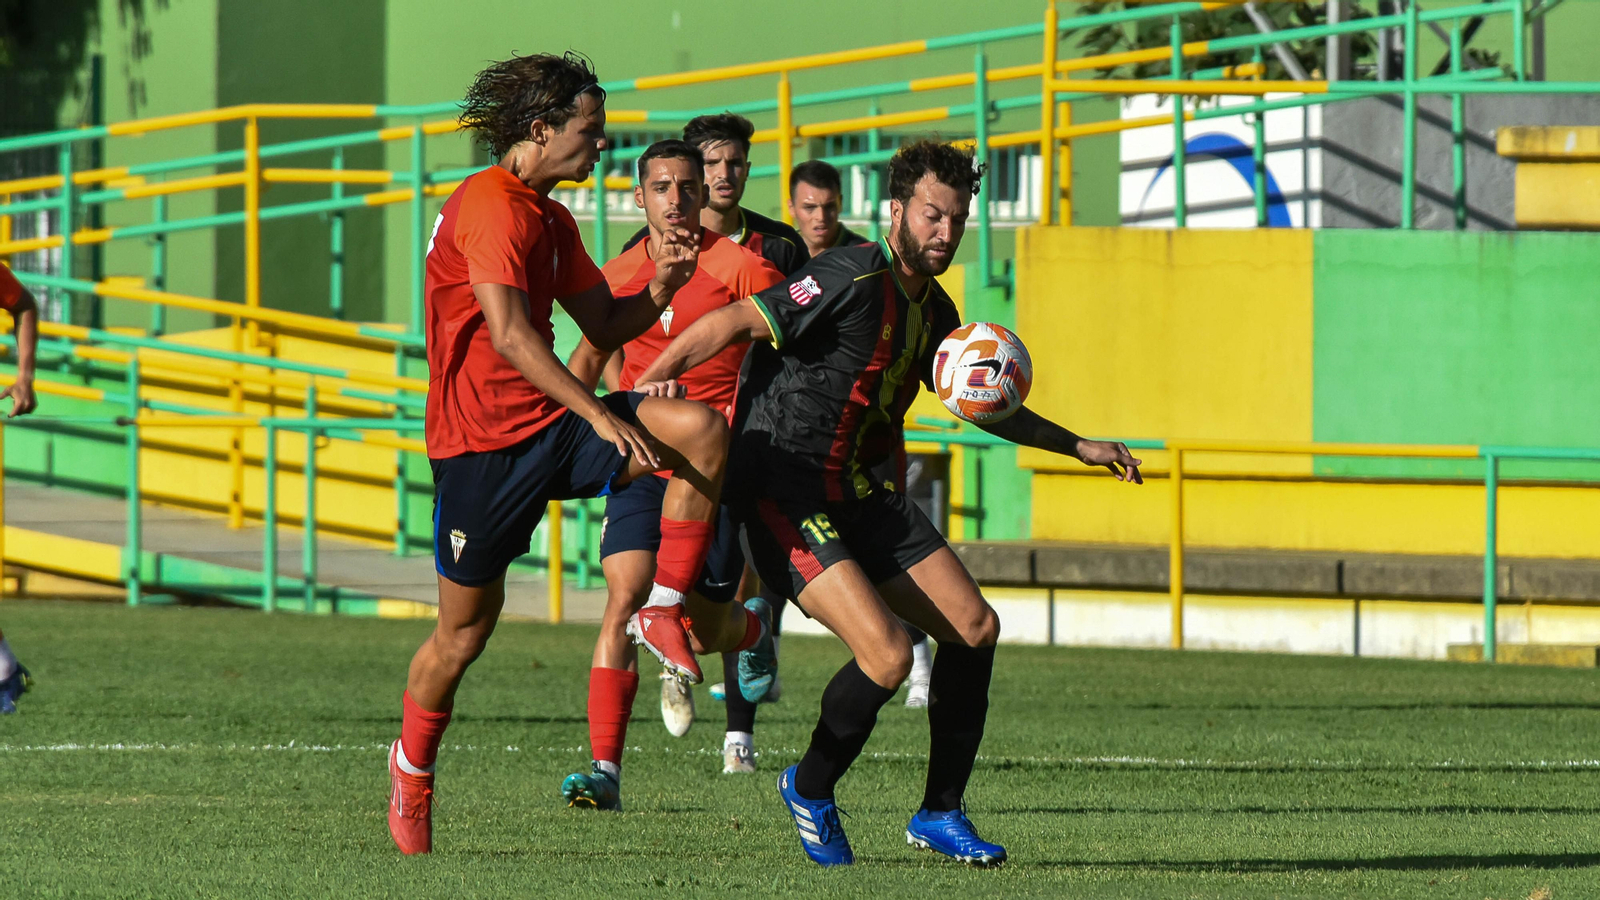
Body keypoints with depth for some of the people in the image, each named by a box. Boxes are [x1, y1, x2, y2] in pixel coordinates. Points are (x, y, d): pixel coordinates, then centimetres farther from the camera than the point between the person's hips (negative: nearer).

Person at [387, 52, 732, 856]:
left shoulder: (550, 219, 15)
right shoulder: (489, 207, -15)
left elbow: (604, 325, 19)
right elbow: (510, 336, -24)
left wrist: (659, 288, -2)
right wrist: (601, 417, -26)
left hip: (551, 426, 7)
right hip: (482, 442, -7)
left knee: (703, 430, -15)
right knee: (465, 630, 2)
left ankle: (661, 612, -9)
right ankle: (411, 770, 25)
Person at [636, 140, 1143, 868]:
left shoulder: (933, 312, 10)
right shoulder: (852, 282, -17)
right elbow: (728, 325, -20)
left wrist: (1078, 446, 26)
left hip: (862, 496, 9)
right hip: (784, 498, -9)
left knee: (974, 629, 4)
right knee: (886, 654, -21)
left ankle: (940, 811, 18)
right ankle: (811, 791, 6)